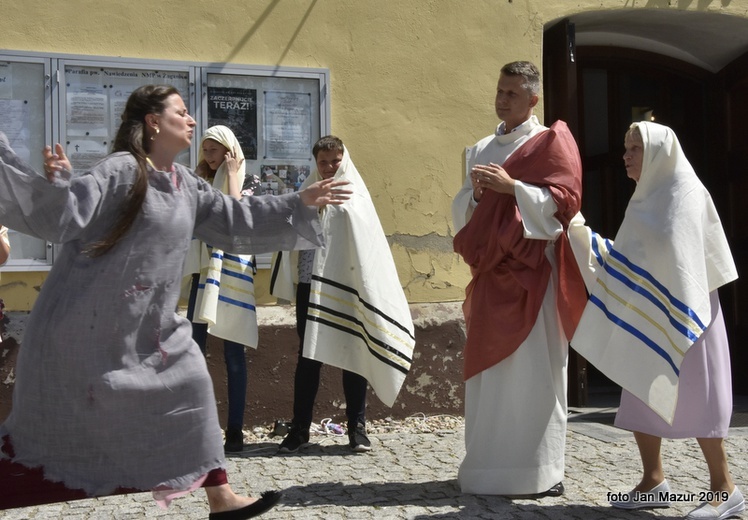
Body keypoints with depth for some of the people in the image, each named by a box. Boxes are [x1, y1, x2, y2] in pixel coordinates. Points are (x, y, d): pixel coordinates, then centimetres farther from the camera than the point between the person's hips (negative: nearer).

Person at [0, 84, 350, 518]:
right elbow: (63, 217, -21)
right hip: (90, 320, -8)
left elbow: (237, 221, 17)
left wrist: (301, 204, 17)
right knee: (57, 419, -1)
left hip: (146, 322, 8)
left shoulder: (186, 185, 9)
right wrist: (57, 183, -42)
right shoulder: (120, 170, -14)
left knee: (190, 385, 8)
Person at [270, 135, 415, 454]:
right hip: (310, 287, 3)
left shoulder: (354, 197, 2)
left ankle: (357, 429, 11)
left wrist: (364, 289, -16)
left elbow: (368, 245, -5)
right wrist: (289, 284, 2)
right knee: (308, 357, 6)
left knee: (353, 355, 3)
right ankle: (299, 430, 12)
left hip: (346, 287, -2)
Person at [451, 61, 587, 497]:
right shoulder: (482, 149, 18)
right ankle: (492, 464, 13)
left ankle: (541, 470, 0)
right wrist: (474, 191, -5)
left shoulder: (552, 142, 0)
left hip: (532, 269, -6)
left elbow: (566, 198, -11)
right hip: (493, 269, 6)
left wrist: (511, 186, -17)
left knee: (533, 370, -6)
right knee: (491, 367, 6)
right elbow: (463, 210, 17)